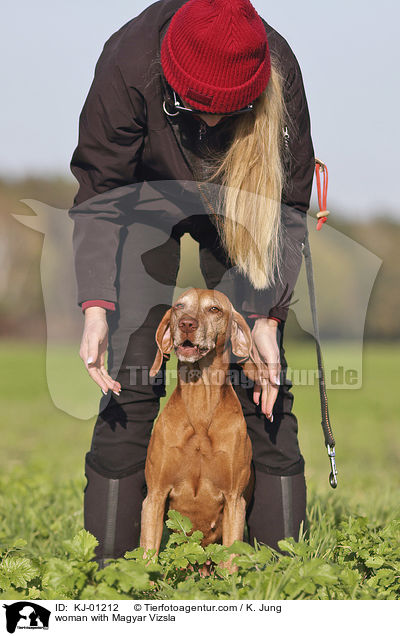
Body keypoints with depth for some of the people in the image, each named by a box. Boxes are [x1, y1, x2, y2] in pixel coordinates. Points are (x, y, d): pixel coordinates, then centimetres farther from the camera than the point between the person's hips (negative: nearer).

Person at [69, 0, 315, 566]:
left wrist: (266, 317, -30)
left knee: (262, 371, -9)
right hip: (148, 196, -1)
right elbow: (99, 194, -26)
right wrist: (96, 309, -38)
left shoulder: (279, 73, -31)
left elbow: (288, 203, -22)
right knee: (133, 371, -13)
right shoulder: (129, 68, -34)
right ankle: (109, 558, -8)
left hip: (241, 205, 1)